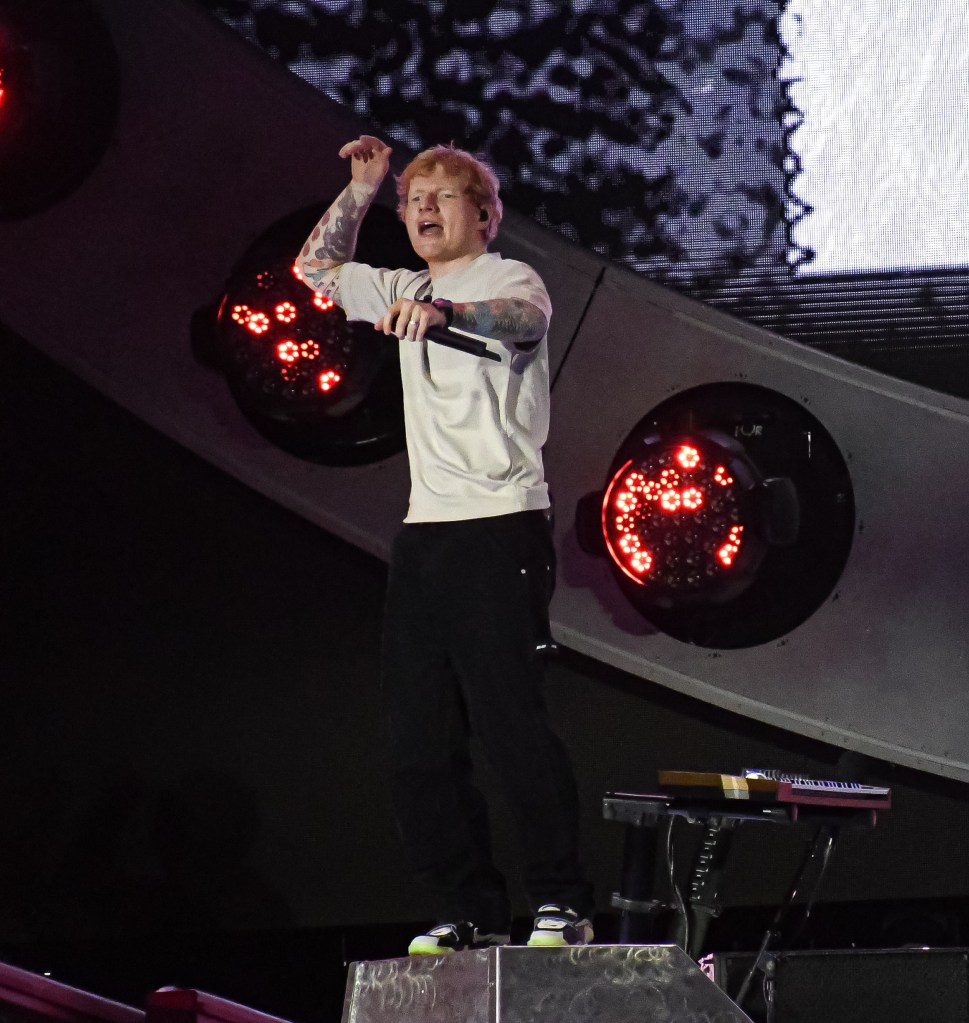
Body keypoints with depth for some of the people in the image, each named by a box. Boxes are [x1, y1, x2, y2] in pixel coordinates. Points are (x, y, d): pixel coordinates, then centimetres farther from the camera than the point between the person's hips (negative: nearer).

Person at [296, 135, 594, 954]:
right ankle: (472, 911, 8)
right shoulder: (408, 291, 20)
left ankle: (564, 903, -8)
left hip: (501, 527, -8)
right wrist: (361, 189, 21)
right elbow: (317, 269, 33)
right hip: (424, 532, 8)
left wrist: (443, 313, -46)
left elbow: (525, 316, -27)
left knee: (511, 718, -13)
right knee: (420, 738, 3)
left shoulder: (509, 278, -3)